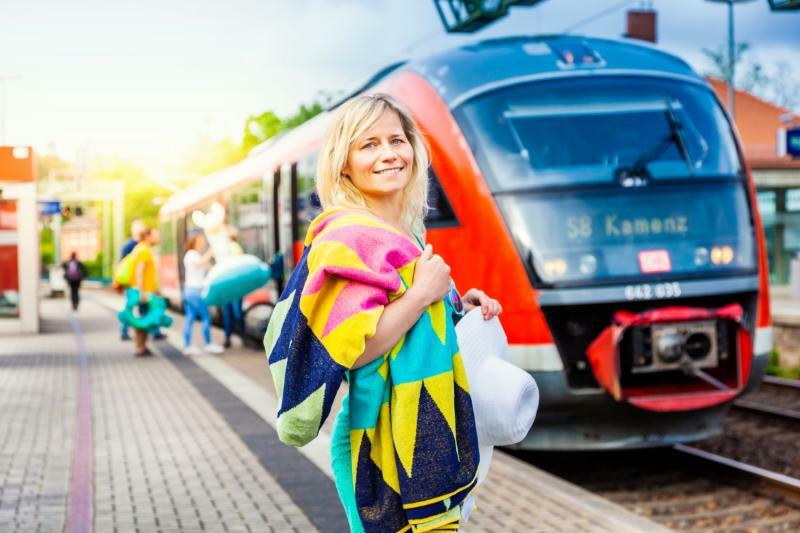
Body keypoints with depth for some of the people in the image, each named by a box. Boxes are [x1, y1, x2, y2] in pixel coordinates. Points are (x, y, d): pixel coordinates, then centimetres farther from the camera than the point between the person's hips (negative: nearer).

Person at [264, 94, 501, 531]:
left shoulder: (403, 235, 11)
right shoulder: (349, 237, -16)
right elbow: (352, 349, -24)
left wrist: (457, 308, 8)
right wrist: (422, 293, -20)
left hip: (427, 438, 9)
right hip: (386, 446, -9)